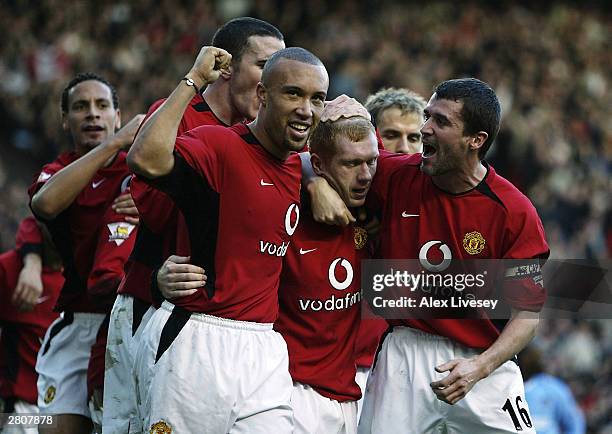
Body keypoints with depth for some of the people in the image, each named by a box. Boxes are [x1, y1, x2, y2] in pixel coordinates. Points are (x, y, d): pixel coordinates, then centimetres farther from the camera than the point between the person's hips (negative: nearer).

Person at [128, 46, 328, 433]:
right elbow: (146, 159, -29)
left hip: (263, 349, 7)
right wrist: (193, 80, -20)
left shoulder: (299, 166, 14)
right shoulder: (219, 144, -10)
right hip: (195, 343, -7)